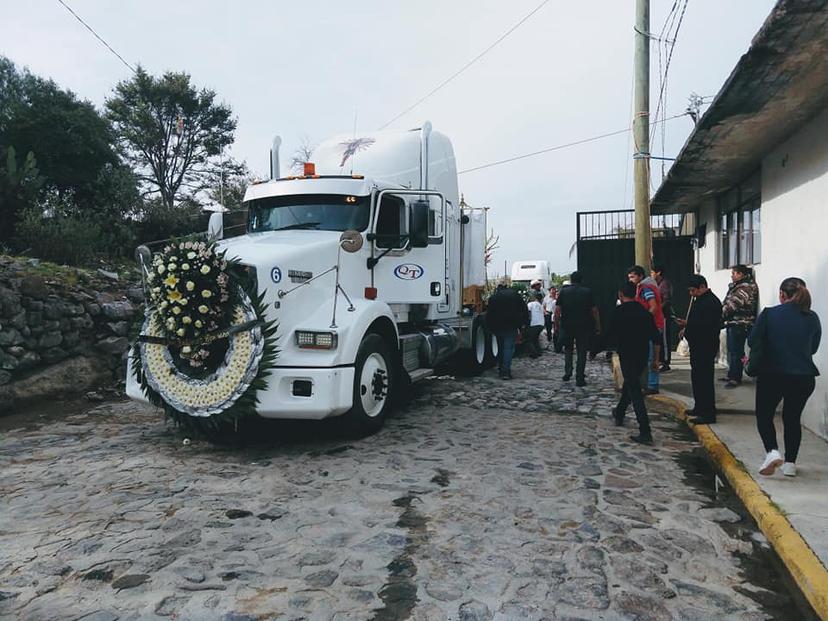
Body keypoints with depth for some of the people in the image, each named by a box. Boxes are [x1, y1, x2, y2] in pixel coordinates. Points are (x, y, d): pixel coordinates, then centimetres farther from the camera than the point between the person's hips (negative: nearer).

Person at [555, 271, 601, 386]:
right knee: (582, 352, 5)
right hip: (583, 326, -1)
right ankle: (580, 379, 3)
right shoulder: (588, 291, 0)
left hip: (566, 325, 1)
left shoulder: (563, 291, 0)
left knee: (568, 349, 19)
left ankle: (567, 373, 9)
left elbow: (557, 310, -4)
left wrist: (557, 324, 4)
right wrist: (598, 326, 6)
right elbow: (594, 310, -2)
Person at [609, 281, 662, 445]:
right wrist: (656, 358, 11)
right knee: (630, 384, 25)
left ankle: (645, 432, -12)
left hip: (626, 356, -6)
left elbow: (612, 336, -10)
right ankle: (619, 414, 44)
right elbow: (656, 338, 4)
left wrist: (618, 346, 12)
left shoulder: (618, 312, -10)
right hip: (643, 355, 6)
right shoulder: (645, 312, 5)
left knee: (635, 391, -6)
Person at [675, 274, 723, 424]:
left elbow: (708, 326, -26)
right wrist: (687, 328, 10)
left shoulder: (711, 302, -17)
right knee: (697, 377, 17)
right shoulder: (699, 300, 16)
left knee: (704, 379, -7)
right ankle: (699, 408, 29)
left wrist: (687, 324, -26)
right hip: (697, 346, 11)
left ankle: (708, 413, -2)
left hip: (706, 348, -11)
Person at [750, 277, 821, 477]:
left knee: (764, 416, 13)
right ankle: (790, 463, 19)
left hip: (772, 375, -3)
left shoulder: (769, 314, -11)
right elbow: (813, 348, 11)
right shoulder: (812, 318, 1)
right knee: (792, 418, 18)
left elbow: (752, 341, -6)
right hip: (803, 377, 3)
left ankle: (772, 451, -8)